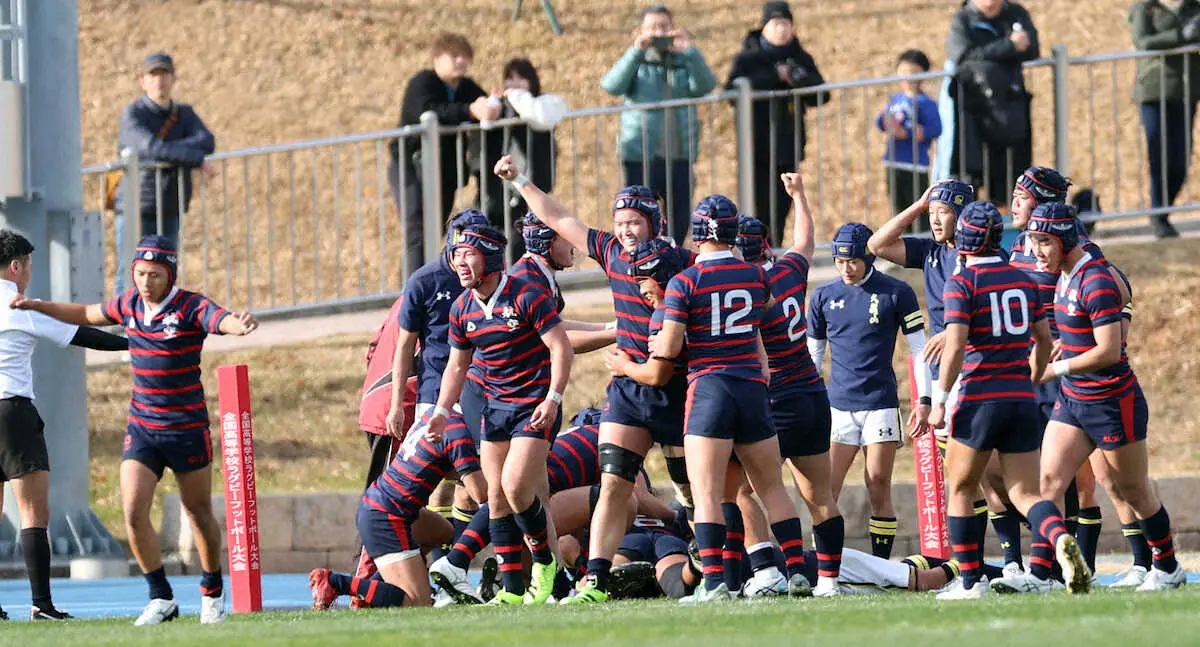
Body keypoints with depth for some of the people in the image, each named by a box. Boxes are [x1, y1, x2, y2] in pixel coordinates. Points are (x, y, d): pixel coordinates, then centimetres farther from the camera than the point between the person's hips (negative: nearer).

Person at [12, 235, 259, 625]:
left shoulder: (191, 307, -14)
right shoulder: (130, 304, 3)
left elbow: (222, 320, -35)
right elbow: (88, 315, 22)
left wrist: (240, 324, -59)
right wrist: (37, 306, 17)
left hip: (187, 429, -4)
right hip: (142, 429, 4)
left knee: (200, 515, 9)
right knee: (133, 512, -10)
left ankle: (212, 594, 29)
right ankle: (161, 599, 2)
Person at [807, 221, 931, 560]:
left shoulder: (896, 293, 0)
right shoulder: (823, 296, 8)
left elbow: (919, 348, 4)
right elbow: (813, 354, 16)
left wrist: (924, 400, -2)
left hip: (880, 403, -2)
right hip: (838, 404, 2)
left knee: (878, 488, -4)